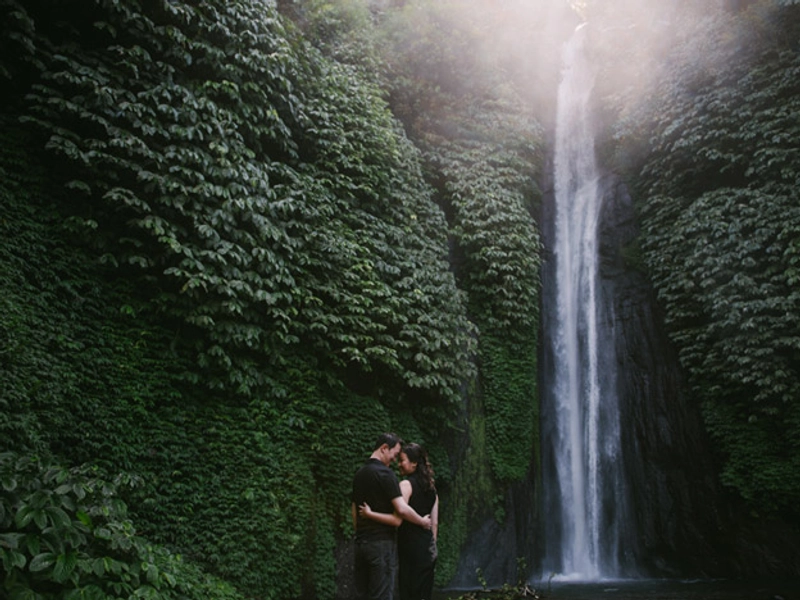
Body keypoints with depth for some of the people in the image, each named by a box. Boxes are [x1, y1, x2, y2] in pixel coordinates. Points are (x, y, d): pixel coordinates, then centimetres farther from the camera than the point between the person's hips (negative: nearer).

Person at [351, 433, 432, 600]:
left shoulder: (359, 474, 12)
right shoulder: (385, 473, -14)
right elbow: (402, 509, -21)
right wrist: (423, 522, -5)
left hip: (361, 542, 8)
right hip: (382, 543, -8)